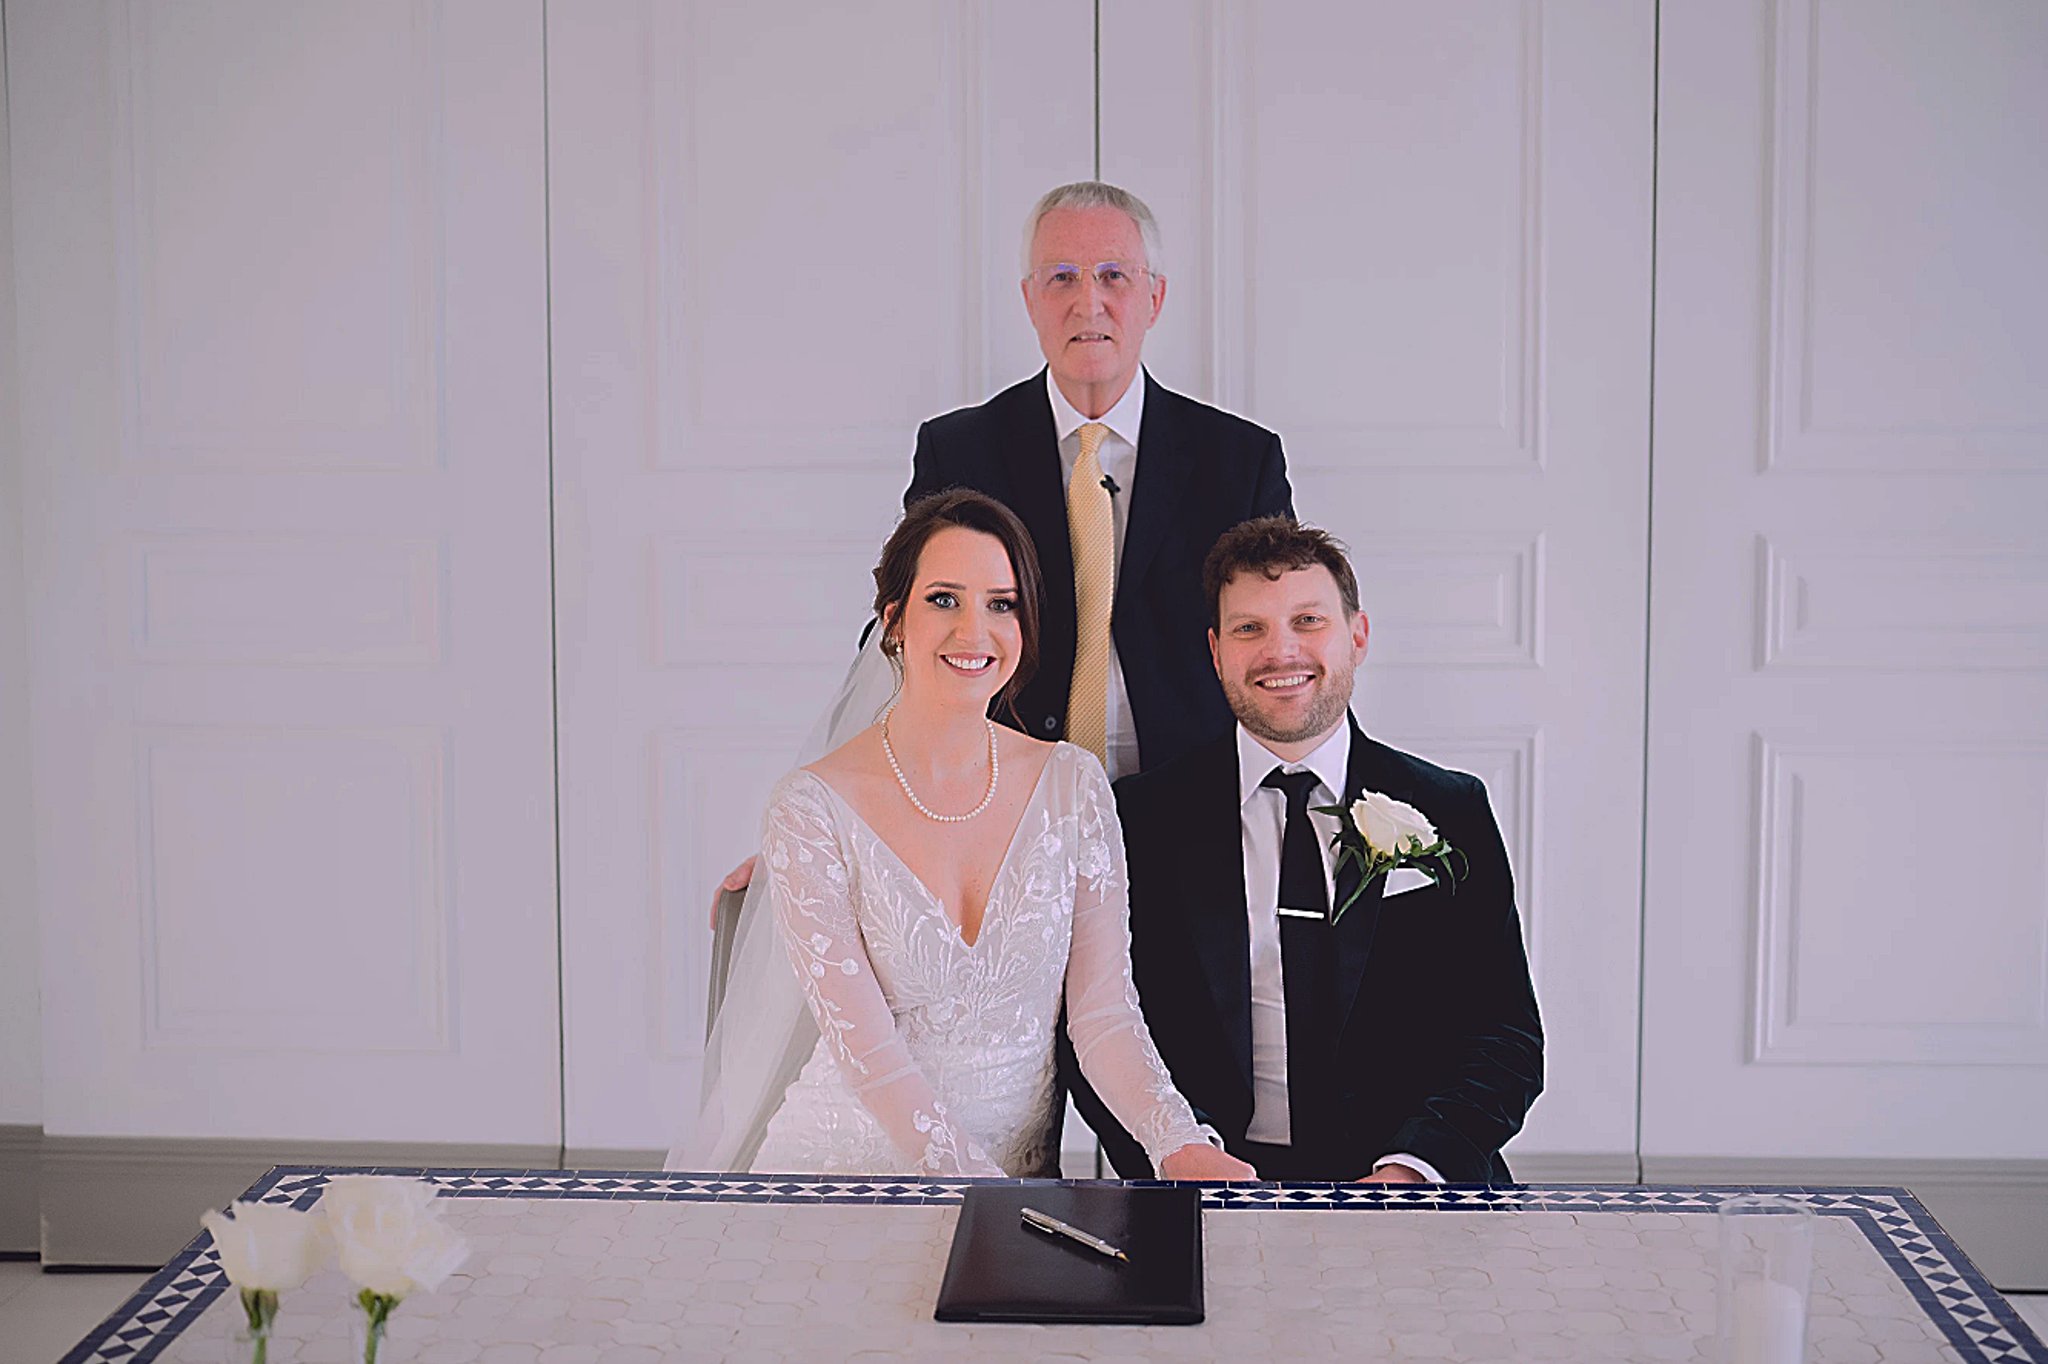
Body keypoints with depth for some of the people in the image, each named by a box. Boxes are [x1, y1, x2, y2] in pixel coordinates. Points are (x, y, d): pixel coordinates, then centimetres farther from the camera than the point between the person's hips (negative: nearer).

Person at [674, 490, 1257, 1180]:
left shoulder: (1072, 783, 3)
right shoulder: (813, 807, -8)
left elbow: (1104, 1012, -1)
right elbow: (866, 1052, -13)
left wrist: (1180, 1145, -19)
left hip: (1024, 1168, 3)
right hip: (851, 1161, -2)